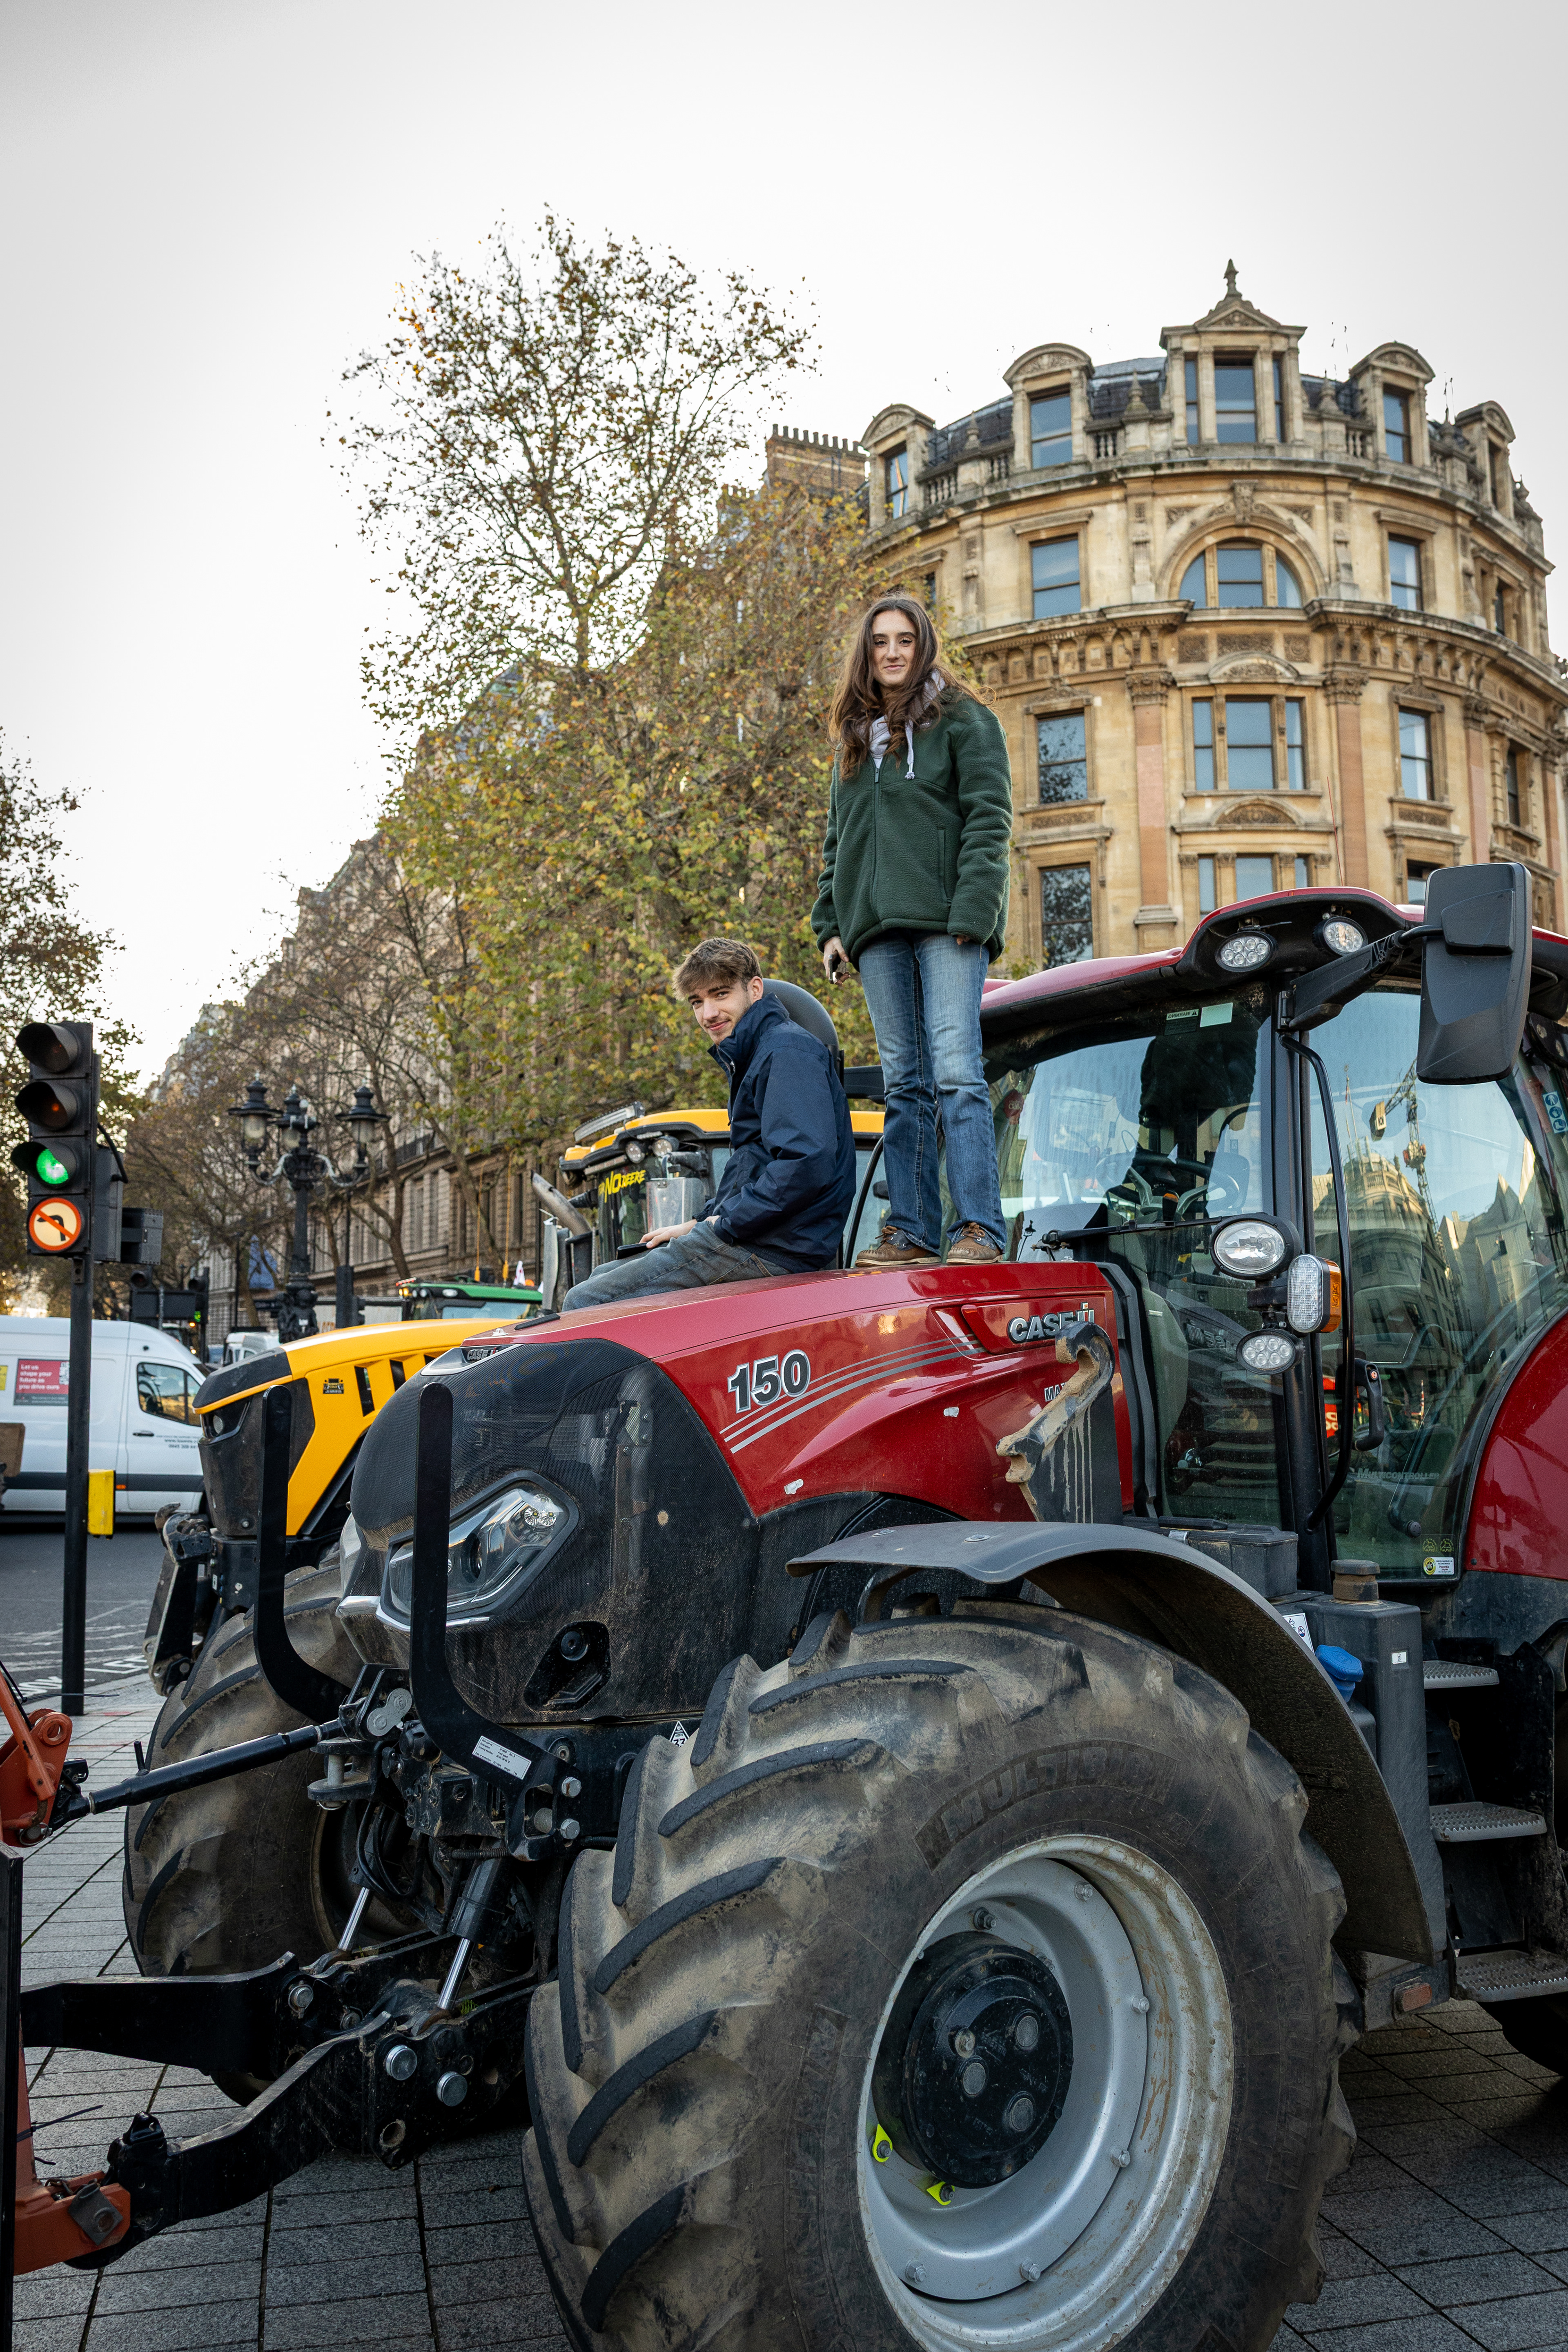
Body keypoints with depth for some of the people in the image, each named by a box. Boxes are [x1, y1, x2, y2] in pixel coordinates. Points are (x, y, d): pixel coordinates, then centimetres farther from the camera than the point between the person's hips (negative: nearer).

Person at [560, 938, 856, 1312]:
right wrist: (696, 1225, 15)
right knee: (601, 1278, 17)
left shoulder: (789, 1051, -12)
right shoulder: (749, 1060, 22)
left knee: (586, 1302, -12)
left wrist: (727, 1223, -17)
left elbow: (807, 1164, -26)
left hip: (775, 1249, -11)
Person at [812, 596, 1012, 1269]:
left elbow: (989, 818, -4)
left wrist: (971, 911, -15)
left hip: (945, 920, -5)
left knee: (955, 1069, -14)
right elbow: (837, 840, 25)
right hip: (878, 926, 6)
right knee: (904, 1080, 3)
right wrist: (830, 924, 13)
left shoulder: (961, 719, 6)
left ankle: (978, 1227, -15)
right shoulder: (854, 738, 24)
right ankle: (910, 1231, 2)